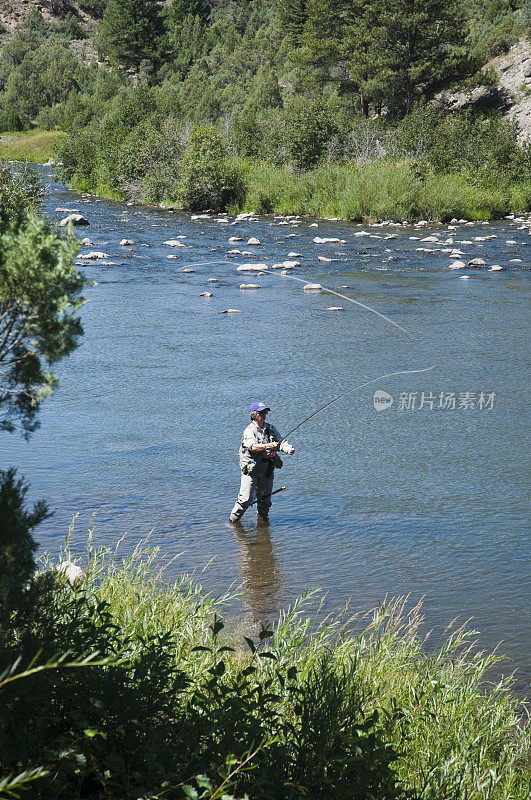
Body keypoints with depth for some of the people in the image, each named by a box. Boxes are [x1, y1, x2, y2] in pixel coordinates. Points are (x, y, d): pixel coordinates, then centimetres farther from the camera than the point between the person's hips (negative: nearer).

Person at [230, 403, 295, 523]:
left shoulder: (271, 429, 9)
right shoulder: (249, 431, -10)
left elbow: (281, 442, 3)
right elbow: (253, 446, -27)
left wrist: (288, 448, -20)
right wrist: (268, 446, -44)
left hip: (267, 470, 6)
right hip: (251, 470, -6)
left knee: (265, 499, 14)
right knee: (245, 499, -12)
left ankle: (263, 519, 32)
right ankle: (232, 521, 2)